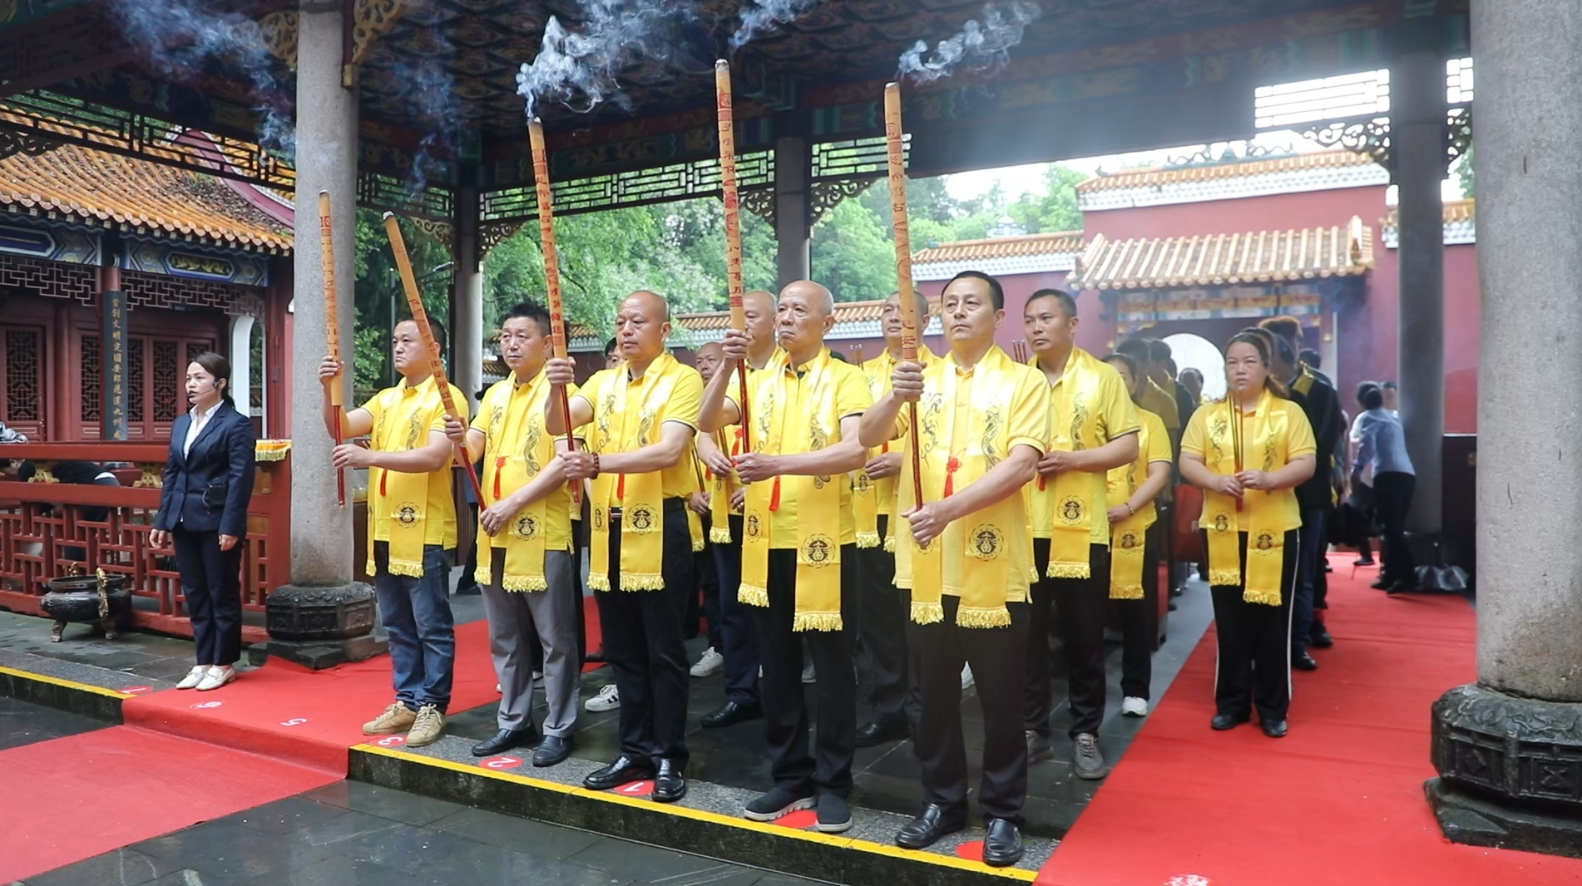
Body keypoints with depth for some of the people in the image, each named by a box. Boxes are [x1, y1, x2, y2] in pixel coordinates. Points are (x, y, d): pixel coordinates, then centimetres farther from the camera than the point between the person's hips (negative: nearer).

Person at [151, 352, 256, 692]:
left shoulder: (236, 424, -8)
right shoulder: (180, 424, 14)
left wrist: (231, 526, -18)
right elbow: (171, 473, 16)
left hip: (217, 521, -7)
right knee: (195, 594, 12)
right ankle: (204, 661, 22)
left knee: (223, 594, 3)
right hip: (185, 522, 7)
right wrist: (163, 520, 10)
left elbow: (241, 478, -13)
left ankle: (223, 663, 13)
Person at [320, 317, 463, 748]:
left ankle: (433, 706, 10)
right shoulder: (385, 399, 15)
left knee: (431, 626, 1)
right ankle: (408, 700, 24)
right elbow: (342, 428, 4)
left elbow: (434, 457, -21)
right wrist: (330, 390, -12)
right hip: (385, 531, 8)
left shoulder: (445, 398, -8)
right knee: (398, 626, 14)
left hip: (425, 532, -8)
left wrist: (370, 457, -26)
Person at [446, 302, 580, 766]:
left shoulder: (559, 391, -7)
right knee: (505, 638, 15)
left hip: (544, 535, -7)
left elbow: (565, 462, -16)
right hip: (495, 535, 7)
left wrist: (514, 503, -20)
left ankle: (559, 729, 13)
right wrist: (459, 437, -14)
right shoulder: (495, 394, 15)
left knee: (554, 639, 2)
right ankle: (513, 722, 27)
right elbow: (472, 452, 9)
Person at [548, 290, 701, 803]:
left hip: (659, 529, -6)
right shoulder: (603, 382, 12)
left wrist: (599, 463, -30)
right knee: (622, 650, 13)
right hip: (608, 530, 6)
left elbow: (669, 451, -20)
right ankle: (636, 750, 25)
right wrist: (557, 390, -22)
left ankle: (668, 757, 13)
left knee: (663, 651, 2)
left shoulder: (682, 380, -6)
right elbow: (558, 425, -2)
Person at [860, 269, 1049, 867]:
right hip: (927, 563, 3)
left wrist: (950, 508, -26)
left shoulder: (1023, 382, -1)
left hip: (994, 564, -3)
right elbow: (868, 437, -5)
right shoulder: (921, 379, 9)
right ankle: (941, 801, 30)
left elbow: (1022, 464, -15)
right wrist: (895, 397, -27)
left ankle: (1003, 812, 23)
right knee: (935, 694, 14)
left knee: (1000, 698, 7)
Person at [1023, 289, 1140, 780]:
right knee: (1027, 633, 8)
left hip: (1080, 527, -2)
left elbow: (1128, 447, -2)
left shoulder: (1103, 377, 0)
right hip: (1024, 526, 3)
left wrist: (1072, 458, -16)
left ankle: (1086, 733, 19)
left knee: (1084, 637, 6)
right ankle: (1033, 729, 20)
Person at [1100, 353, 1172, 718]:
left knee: (1136, 610, 5)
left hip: (1135, 527, -1)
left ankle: (1135, 690, 17)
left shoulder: (1150, 422, 4)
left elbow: (1160, 474, -5)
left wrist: (1127, 508, -17)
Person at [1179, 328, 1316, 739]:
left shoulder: (1289, 413, 1)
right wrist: (1216, 481, -18)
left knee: (1272, 619, 4)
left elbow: (1305, 464, -5)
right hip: (1222, 529, 2)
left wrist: (1268, 479, -23)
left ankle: (1273, 708, 17)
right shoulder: (1207, 415, 6)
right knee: (1230, 618, 8)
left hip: (1275, 529, -1)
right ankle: (1231, 703, 19)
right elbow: (1187, 462, 1)